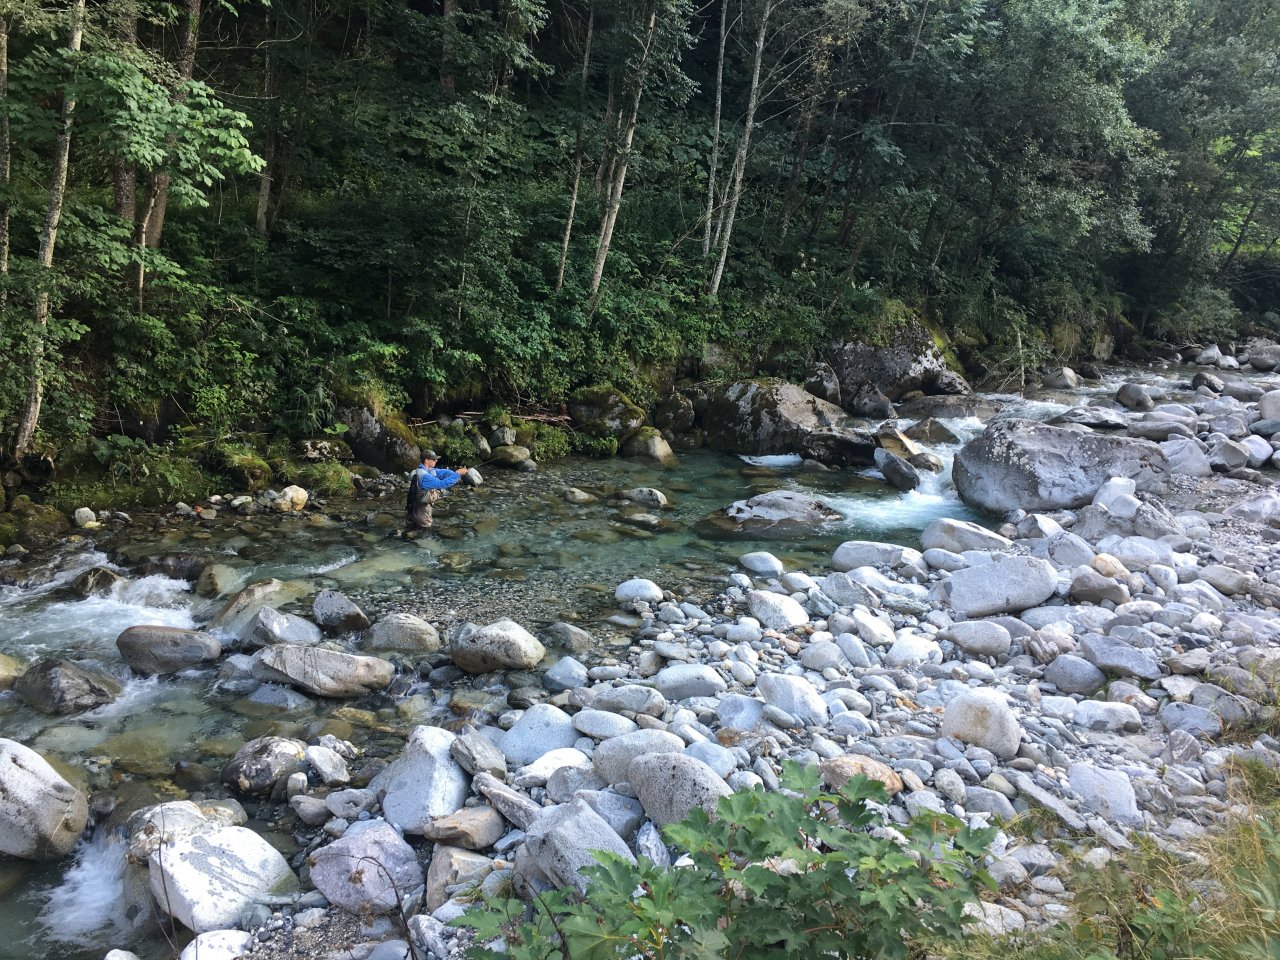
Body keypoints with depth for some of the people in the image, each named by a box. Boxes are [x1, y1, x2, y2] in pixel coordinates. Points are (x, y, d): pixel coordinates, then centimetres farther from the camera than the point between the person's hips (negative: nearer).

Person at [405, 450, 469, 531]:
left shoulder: (429, 470, 0)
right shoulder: (423, 476, -30)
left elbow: (443, 472, -7)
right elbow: (442, 484, -35)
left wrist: (458, 473, -26)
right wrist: (457, 474, -31)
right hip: (420, 510, -9)